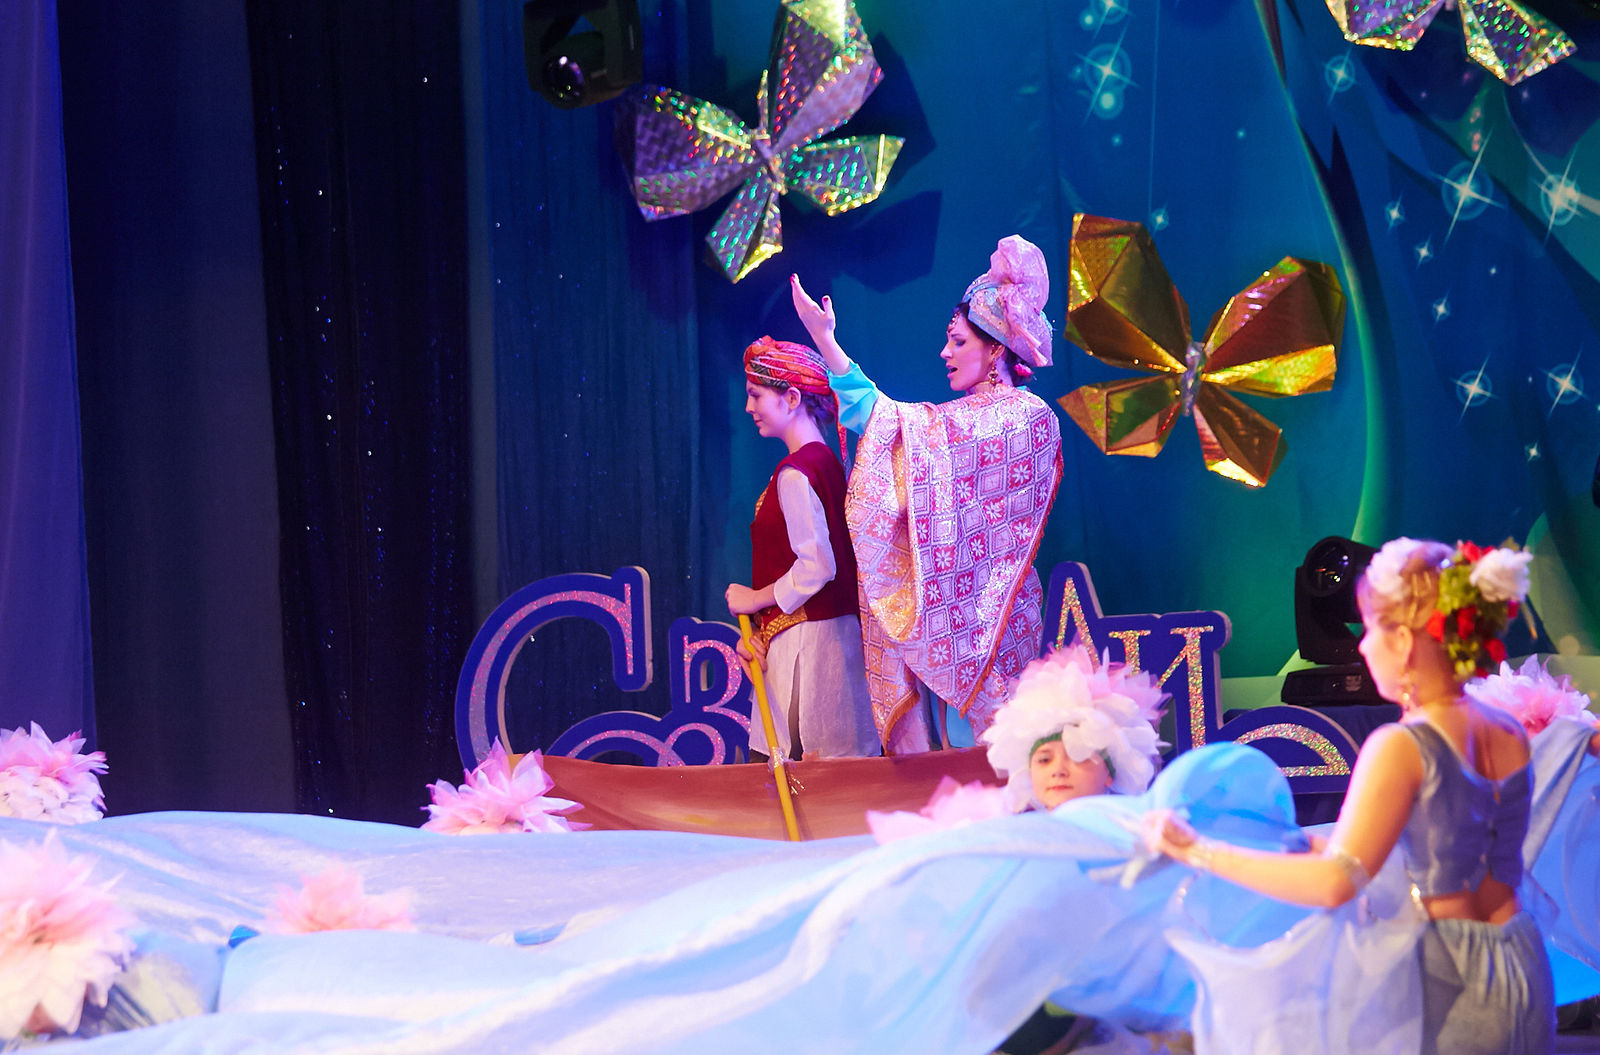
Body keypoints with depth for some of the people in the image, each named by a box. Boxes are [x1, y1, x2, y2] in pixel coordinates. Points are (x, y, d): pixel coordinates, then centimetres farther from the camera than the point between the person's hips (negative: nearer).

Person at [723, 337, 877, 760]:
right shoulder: (827, 461, 13)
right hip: (840, 630, 9)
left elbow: (816, 568, -21)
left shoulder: (795, 474, -15)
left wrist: (755, 599, -7)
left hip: (805, 641, -9)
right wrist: (762, 628, 9)